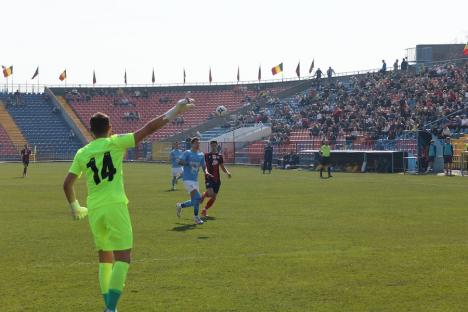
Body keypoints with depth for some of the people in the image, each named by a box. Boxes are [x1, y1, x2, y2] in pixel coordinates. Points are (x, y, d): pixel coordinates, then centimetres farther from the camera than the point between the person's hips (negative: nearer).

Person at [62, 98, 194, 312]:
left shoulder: (82, 153, 9)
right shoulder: (115, 142, 0)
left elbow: (67, 184, 9)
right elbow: (148, 129, -4)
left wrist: (74, 206, 26)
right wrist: (175, 111, -2)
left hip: (94, 210, 5)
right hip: (115, 206, -4)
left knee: (105, 258, 18)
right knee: (122, 258, -3)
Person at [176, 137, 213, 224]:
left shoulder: (201, 155, 13)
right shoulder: (187, 153, -4)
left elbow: (204, 166, 12)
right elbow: (180, 162, -15)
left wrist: (206, 172, -10)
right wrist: (189, 164, -29)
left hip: (195, 180, 7)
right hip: (188, 180, -7)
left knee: (194, 201, 7)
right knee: (197, 197, -18)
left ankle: (180, 206, 31)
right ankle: (196, 217, -4)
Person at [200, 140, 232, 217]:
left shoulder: (220, 156, 12)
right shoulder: (206, 155, -1)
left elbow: (222, 167, 17)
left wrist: (227, 172, -2)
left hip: (217, 179, 5)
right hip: (209, 178, -5)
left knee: (214, 197, 6)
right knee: (210, 193, -26)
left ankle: (204, 210, 23)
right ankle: (203, 195, 9)